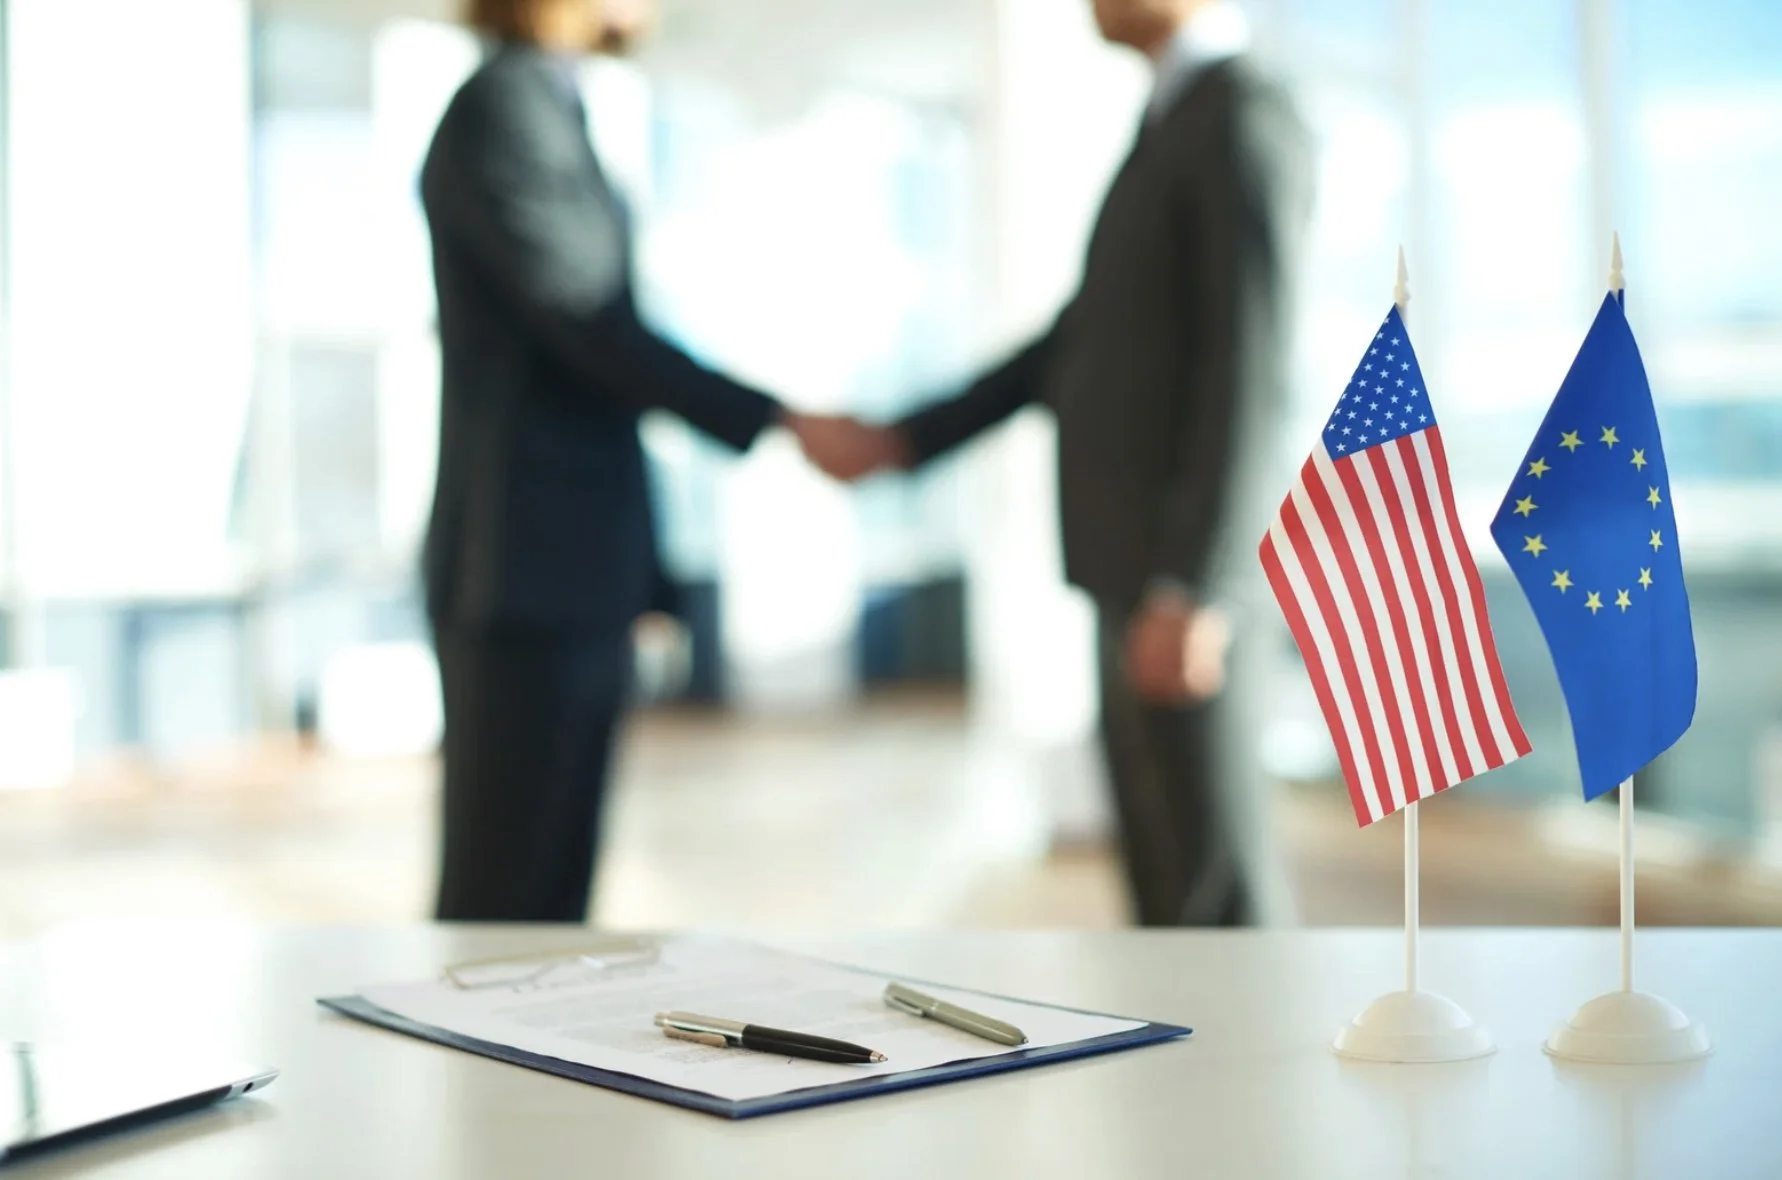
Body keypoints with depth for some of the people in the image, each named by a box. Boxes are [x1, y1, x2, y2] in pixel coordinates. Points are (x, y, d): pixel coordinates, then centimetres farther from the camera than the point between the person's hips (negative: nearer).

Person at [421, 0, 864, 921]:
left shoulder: (538, 108, 17)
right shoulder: (503, 108, -11)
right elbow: (593, 325, -16)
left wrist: (637, 580, 18)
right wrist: (775, 422, -12)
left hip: (572, 575, 9)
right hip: (526, 577, -9)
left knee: (552, 901, 12)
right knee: (501, 899, -3)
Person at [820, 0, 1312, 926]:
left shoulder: (1243, 118, -13)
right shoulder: (1182, 127, 19)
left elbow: (1250, 370, -21)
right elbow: (1081, 341, 22)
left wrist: (1193, 590, -26)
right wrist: (910, 439, 19)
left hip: (1179, 566, -10)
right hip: (1138, 561, 10)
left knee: (1212, 879, -4)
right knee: (1164, 878, 14)